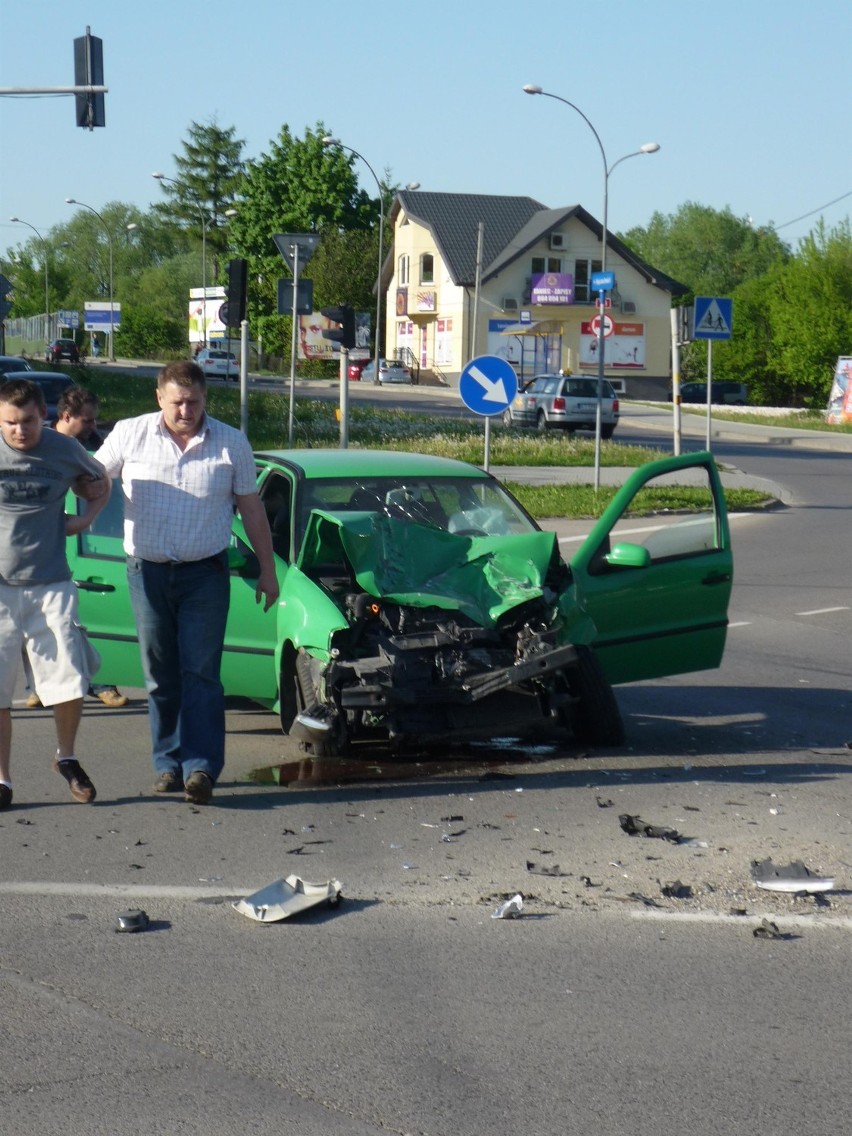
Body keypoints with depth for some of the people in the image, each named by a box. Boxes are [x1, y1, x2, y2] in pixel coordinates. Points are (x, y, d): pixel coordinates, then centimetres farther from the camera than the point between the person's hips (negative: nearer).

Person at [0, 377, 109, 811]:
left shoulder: (65, 450, 1)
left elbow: (99, 482, 23)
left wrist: (84, 518, 6)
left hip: (51, 584, 1)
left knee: (70, 682, -2)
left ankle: (66, 758, 23)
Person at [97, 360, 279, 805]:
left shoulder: (231, 443, 2)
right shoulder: (130, 435, 1)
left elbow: (251, 509, 8)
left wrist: (268, 569, 10)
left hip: (205, 573, -1)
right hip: (147, 571, 2)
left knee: (200, 673, -6)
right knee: (160, 676, 7)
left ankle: (201, 767, -8)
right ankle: (168, 763, 16)